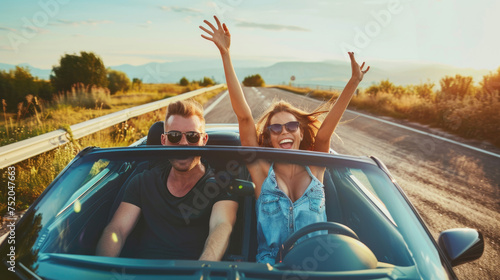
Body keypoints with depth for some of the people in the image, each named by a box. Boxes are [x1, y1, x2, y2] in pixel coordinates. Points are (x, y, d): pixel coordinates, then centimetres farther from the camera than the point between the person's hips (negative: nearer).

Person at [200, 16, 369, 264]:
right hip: (270, 265, -2)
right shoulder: (262, 172, 3)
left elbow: (328, 124, -1)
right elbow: (244, 116, -3)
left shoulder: (314, 169, 9)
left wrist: (354, 81, -13)